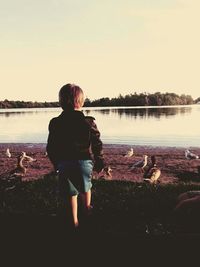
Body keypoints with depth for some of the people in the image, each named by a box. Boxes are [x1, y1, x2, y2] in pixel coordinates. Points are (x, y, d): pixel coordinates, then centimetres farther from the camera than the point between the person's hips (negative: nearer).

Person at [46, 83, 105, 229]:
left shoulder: (55, 123, -8)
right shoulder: (89, 122, -12)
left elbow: (51, 148, -1)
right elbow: (97, 145, -8)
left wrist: (56, 164, 14)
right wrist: (100, 162, 6)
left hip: (64, 164, 0)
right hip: (84, 162, 0)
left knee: (71, 193, 11)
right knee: (85, 187, 26)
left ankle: (74, 221, 20)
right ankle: (87, 207, 49)